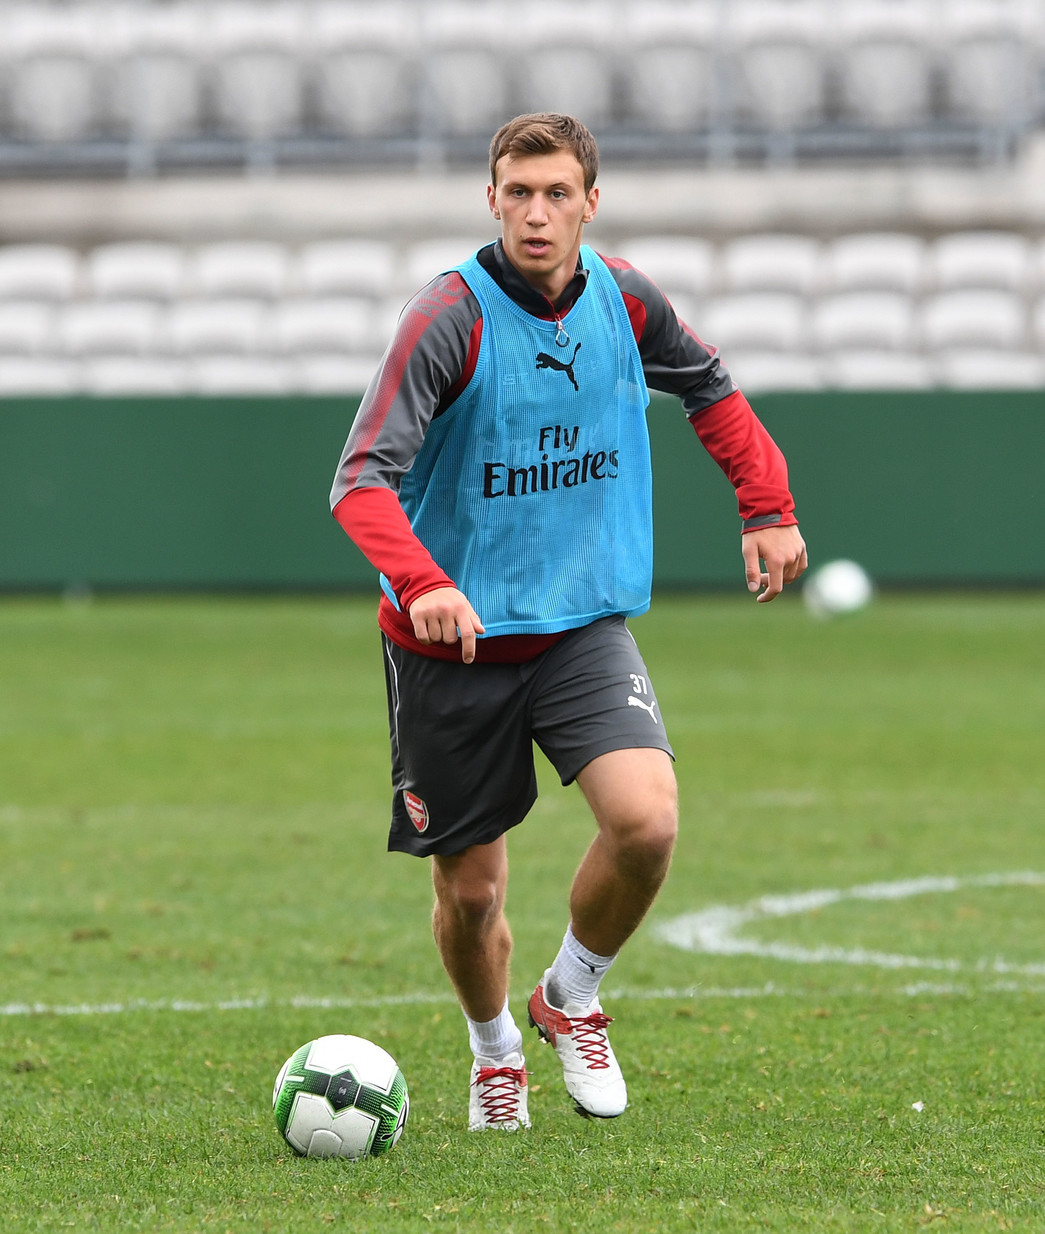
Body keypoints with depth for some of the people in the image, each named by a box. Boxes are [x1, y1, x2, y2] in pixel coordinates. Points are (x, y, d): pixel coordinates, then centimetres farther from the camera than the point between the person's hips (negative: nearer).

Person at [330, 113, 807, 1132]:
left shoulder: (624, 301, -1)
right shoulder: (449, 319, -17)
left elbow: (710, 394, 21)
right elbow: (363, 479, -27)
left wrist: (767, 508, 15)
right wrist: (420, 582, -44)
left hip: (584, 627, 3)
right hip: (455, 640, -3)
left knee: (647, 819, -21)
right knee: (470, 889, 4)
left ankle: (572, 997, 7)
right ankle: (494, 1050, 36)